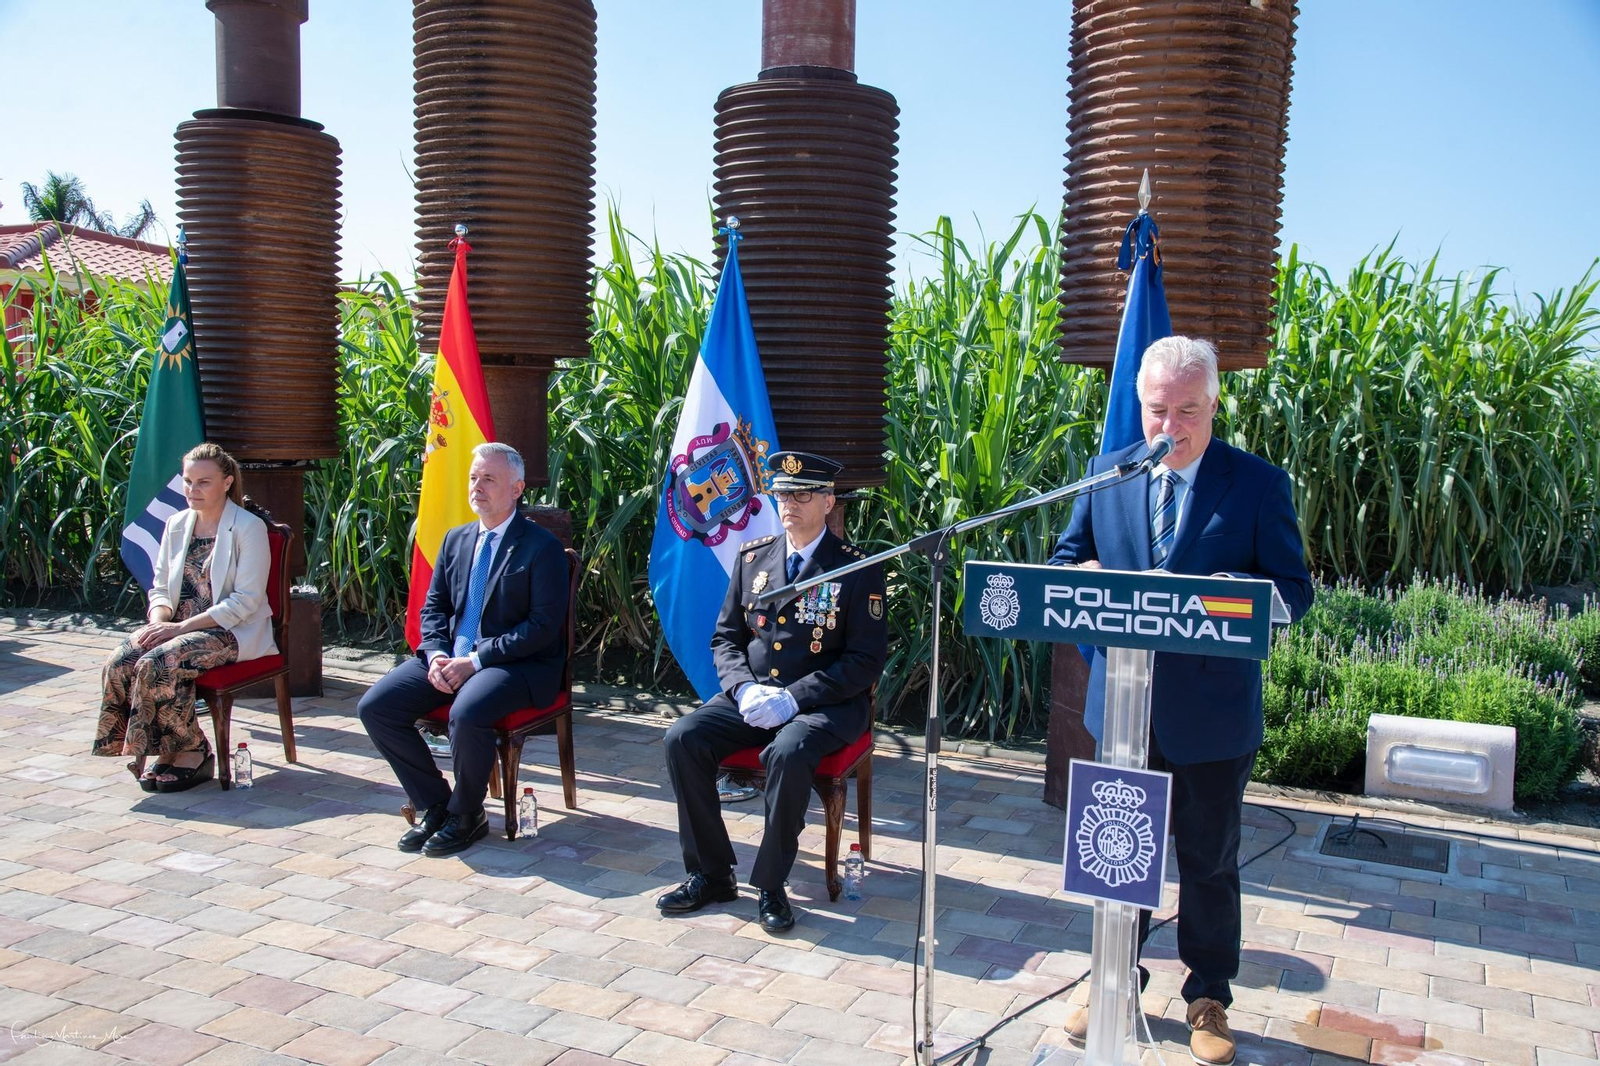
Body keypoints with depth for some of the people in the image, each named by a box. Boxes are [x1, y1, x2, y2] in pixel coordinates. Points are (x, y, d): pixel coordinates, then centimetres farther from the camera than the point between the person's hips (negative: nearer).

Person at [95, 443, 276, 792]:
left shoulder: (248, 528, -8)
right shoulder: (177, 524, 13)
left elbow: (246, 600, -14)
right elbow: (160, 588, 15)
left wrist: (181, 626, -19)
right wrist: (159, 620, -9)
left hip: (232, 631, -6)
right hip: (178, 625, 6)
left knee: (156, 665, -28)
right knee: (119, 663, -20)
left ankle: (194, 751, -7)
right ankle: (168, 749, -5)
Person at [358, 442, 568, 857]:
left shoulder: (542, 547, -7)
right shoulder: (456, 539, 15)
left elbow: (544, 625, -14)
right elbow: (434, 607, 15)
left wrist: (475, 661, -19)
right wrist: (436, 655, -6)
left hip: (517, 664, -7)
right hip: (451, 658, 7)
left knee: (467, 713, -35)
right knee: (375, 707, -9)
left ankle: (466, 815, -7)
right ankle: (433, 804, 6)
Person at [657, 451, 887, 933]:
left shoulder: (857, 570, -5)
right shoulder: (752, 557, 10)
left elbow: (866, 661, -9)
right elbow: (725, 636, 12)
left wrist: (792, 698, -19)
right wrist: (744, 689, -10)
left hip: (823, 704, -5)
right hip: (750, 695, 5)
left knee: (788, 753, -35)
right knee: (683, 738, -18)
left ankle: (770, 885, -16)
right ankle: (710, 875, -5)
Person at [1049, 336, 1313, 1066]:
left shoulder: (1257, 484, -7)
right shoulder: (1107, 474, 2)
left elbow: (1294, 591, -7)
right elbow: (1065, 558, 9)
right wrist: (1086, 577, -15)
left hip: (1212, 711, -2)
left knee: (1209, 861, 13)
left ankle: (1209, 998, 33)